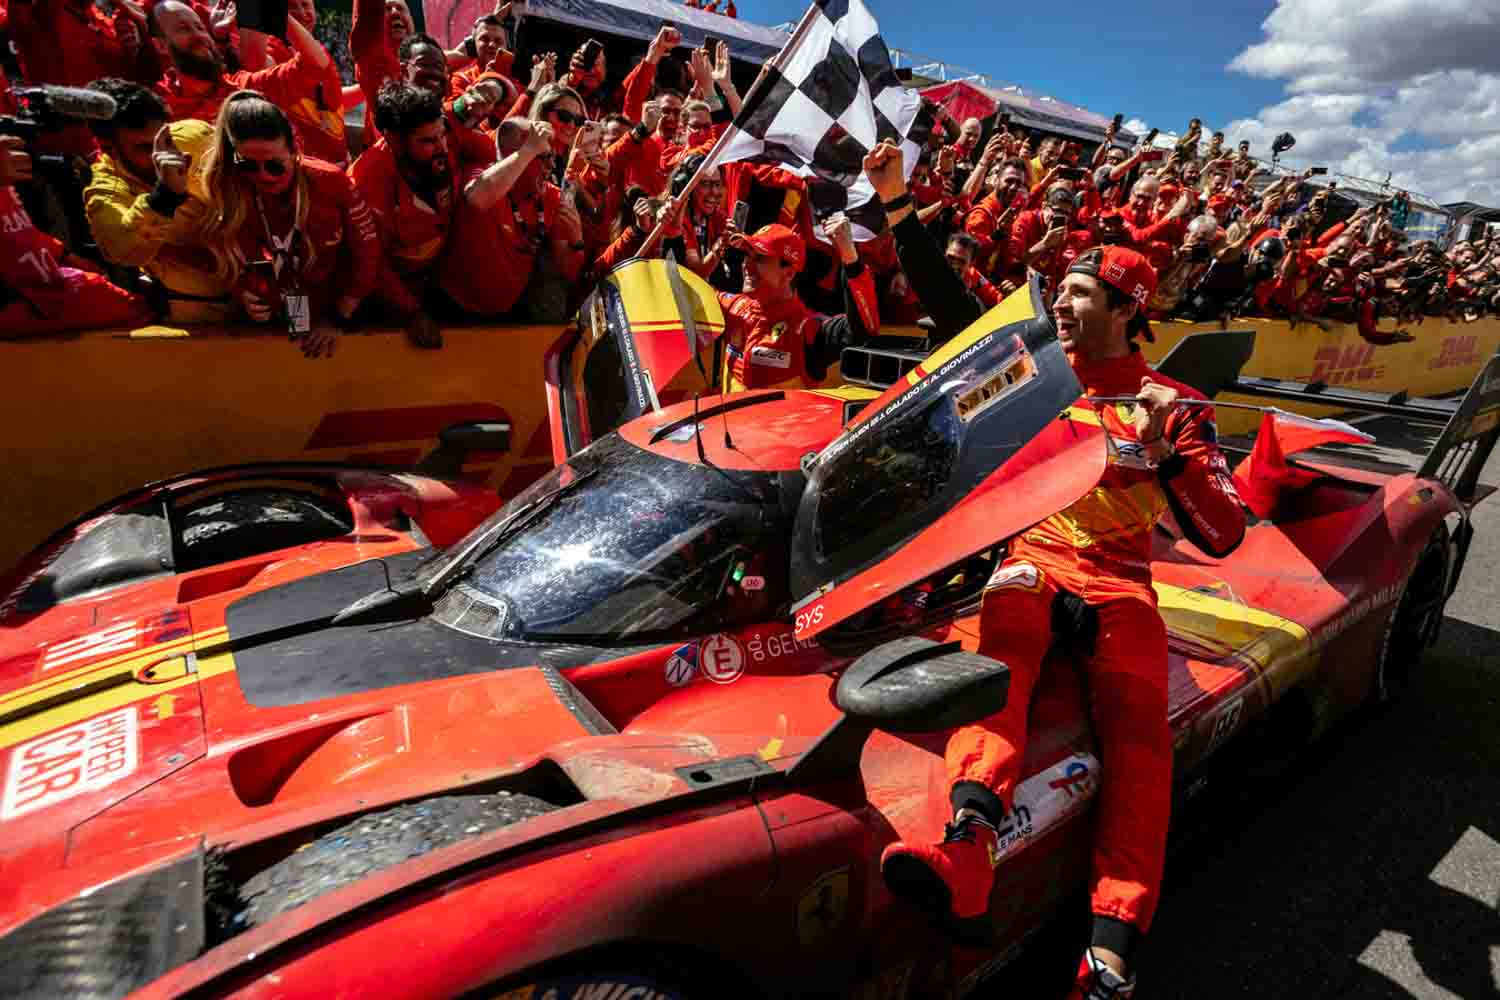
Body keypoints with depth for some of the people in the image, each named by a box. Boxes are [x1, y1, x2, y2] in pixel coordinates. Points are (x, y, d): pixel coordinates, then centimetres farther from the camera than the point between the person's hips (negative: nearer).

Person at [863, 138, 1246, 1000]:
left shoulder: (1171, 407, 10)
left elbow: (1223, 536, 3)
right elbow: (951, 304, 13)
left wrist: (1171, 452, -13)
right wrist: (898, 205, 10)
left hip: (1117, 580, 0)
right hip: (1024, 558, 0)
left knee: (1140, 723, -27)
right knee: (995, 664, -33)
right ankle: (967, 851, -53)